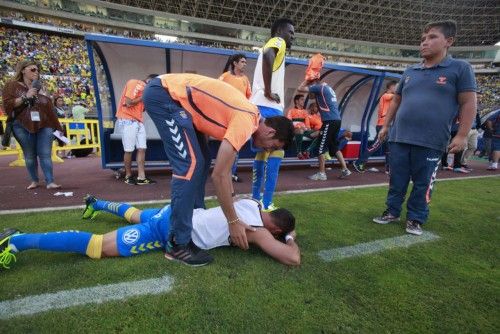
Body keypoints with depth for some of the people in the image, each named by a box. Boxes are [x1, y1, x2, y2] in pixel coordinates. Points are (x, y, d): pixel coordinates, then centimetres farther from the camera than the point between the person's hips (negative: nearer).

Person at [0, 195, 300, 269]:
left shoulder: (252, 204, 7)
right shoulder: (256, 229, -15)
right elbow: (294, 259, -16)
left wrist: (285, 227, 25)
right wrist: (291, 241, 5)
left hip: (175, 214, 9)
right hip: (168, 231, -8)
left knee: (137, 216, 37)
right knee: (98, 246, -3)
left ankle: (96, 204, 55)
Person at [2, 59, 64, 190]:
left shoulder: (40, 88, 18)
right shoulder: (12, 86, 9)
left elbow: (49, 108, 16)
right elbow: (7, 105, -2)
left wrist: (57, 127, 12)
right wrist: (25, 97, -12)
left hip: (44, 126, 2)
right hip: (24, 127, -1)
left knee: (45, 154, -5)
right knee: (30, 156, 5)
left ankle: (50, 182, -7)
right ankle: (34, 181, 17)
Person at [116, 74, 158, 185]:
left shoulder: (145, 89, 18)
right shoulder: (134, 83, -6)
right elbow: (128, 102, -16)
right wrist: (144, 96, -8)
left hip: (138, 121, 8)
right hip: (127, 121, -8)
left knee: (142, 149, 0)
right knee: (129, 150, -2)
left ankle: (141, 177, 1)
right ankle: (128, 176, 11)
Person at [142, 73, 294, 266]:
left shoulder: (248, 115, 10)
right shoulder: (246, 123, -19)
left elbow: (224, 167, 17)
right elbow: (219, 175, -22)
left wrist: (230, 199, 21)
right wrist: (233, 221, -13)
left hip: (171, 94, 10)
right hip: (163, 95, -10)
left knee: (203, 159, 11)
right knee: (191, 164, -16)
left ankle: (196, 215, 22)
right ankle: (177, 244, -9)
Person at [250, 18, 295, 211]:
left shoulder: (272, 46, 29)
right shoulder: (277, 42, 0)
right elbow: (267, 55, -24)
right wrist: (268, 92, -22)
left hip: (261, 106, 10)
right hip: (269, 107, -10)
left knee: (263, 152, 12)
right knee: (276, 152, -10)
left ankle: (256, 200, 19)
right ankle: (266, 205, -8)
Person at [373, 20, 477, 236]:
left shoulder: (460, 68, 2)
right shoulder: (410, 72, 14)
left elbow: (468, 103, -2)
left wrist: (461, 135, -9)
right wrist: (385, 126, 14)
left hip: (431, 141, -4)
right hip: (399, 138, 4)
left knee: (423, 183, 6)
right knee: (397, 180, 10)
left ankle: (416, 219, 21)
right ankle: (392, 212, 25)